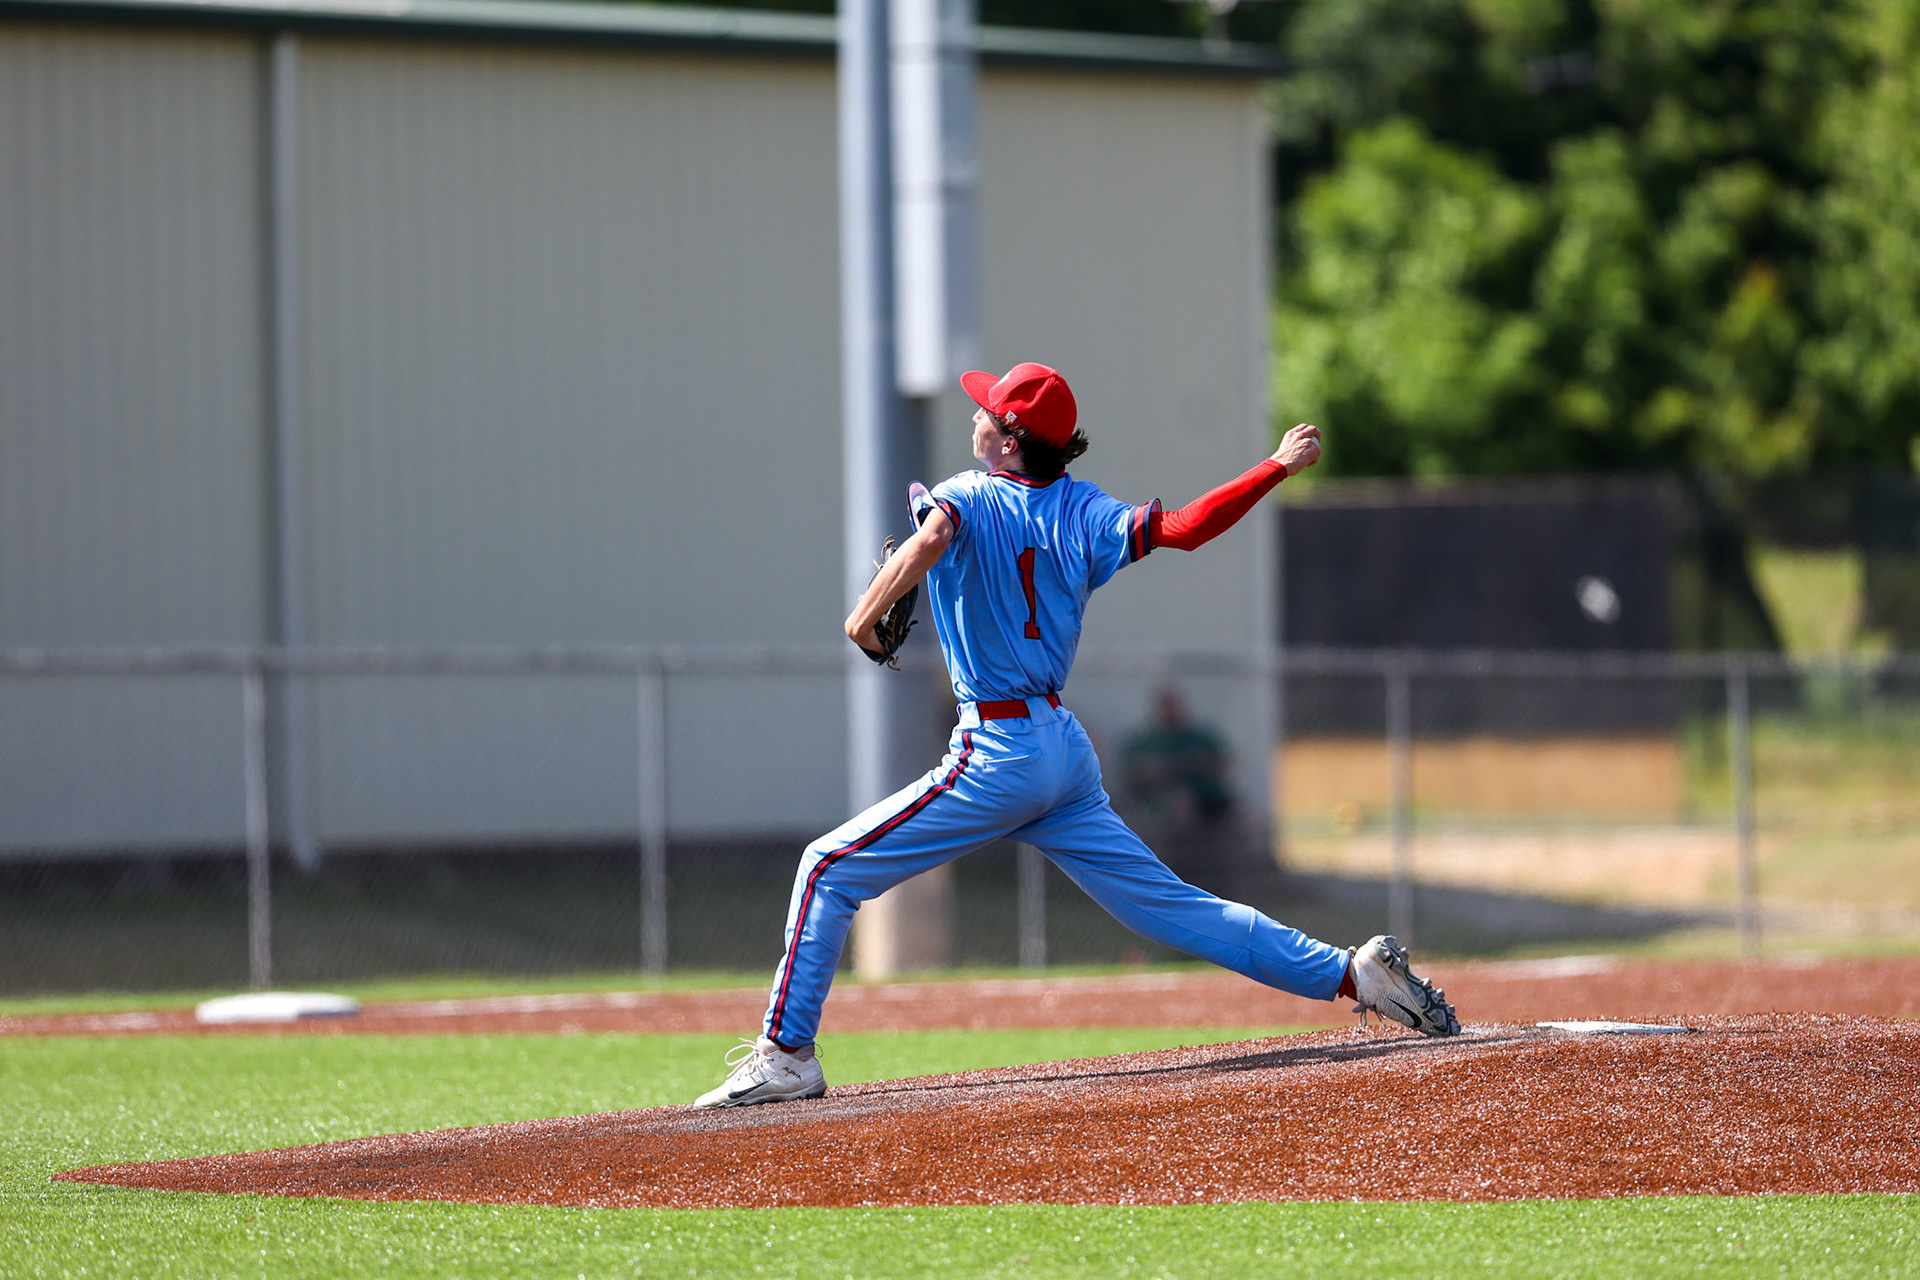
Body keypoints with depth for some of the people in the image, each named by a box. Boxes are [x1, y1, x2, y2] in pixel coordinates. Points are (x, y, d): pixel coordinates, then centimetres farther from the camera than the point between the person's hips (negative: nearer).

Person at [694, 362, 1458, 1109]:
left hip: (998, 755, -6)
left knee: (829, 869, 1)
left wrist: (866, 613, -26)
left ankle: (787, 1053, -4)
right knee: (1168, 907, 9)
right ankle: (1353, 973, 2)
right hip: (1066, 747, 7)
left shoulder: (965, 500, -6)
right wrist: (1279, 468, 3)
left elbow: (932, 539, -28)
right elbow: (1181, 529, -3)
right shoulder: (1082, 515, 9)